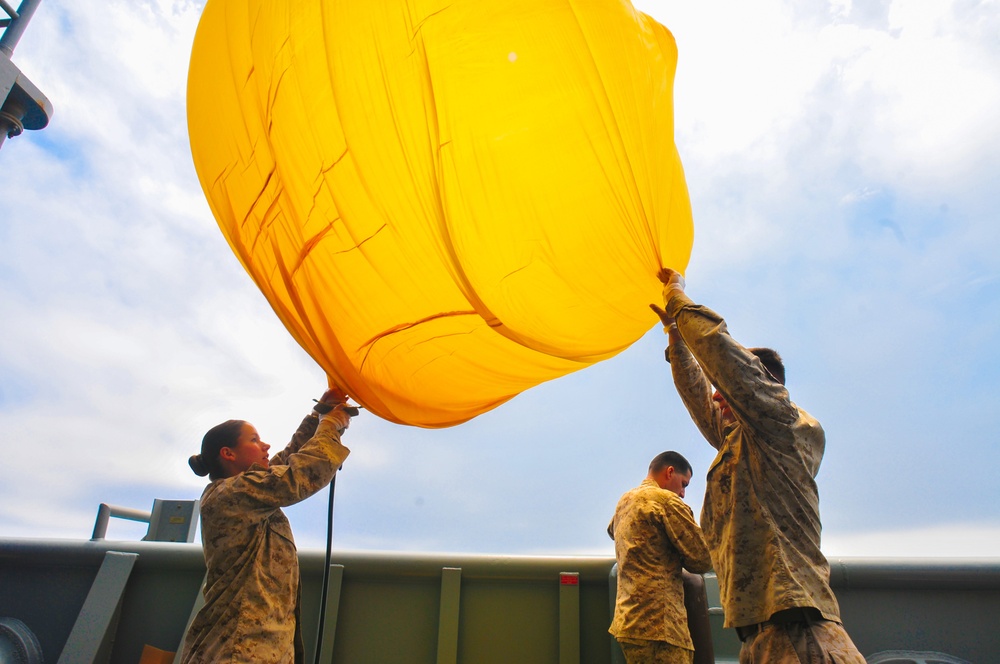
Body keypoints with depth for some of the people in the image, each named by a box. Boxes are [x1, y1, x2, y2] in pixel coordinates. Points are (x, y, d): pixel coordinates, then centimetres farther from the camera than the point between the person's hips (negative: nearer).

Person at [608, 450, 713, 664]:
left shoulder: (623, 502, 16)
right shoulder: (666, 500, -9)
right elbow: (702, 560, -8)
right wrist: (679, 561, 15)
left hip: (627, 620, 8)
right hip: (657, 622, -8)